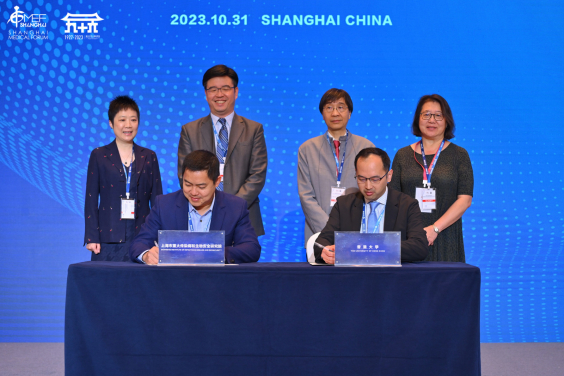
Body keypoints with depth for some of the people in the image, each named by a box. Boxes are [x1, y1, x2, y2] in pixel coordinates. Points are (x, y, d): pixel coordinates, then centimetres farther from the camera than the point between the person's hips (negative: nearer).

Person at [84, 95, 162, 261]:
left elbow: (157, 200, 10)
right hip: (108, 239, -1)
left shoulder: (149, 157, 11)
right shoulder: (99, 156, 7)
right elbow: (91, 199, 5)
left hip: (141, 236, 1)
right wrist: (91, 237, -4)